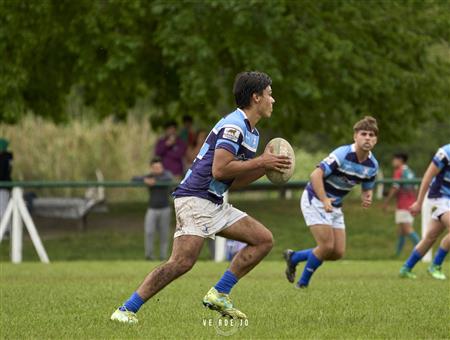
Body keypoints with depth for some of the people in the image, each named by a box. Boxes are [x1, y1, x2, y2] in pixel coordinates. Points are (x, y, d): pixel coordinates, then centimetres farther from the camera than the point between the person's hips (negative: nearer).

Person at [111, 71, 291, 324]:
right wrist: (260, 162, -17)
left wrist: (266, 167, 6)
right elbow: (219, 170, -24)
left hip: (215, 203, 10)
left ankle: (219, 295, 4)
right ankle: (126, 310, -16)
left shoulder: (252, 132, 17)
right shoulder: (233, 126, -14)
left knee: (264, 239, 6)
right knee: (182, 262, -22)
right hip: (196, 199, -10)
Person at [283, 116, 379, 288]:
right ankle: (303, 283, 4)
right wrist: (324, 200, -42)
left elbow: (367, 188, 12)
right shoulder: (342, 154, -25)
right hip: (315, 199, -7)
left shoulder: (372, 165, -3)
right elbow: (316, 175, -31)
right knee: (327, 246, -17)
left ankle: (293, 257, 21)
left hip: (334, 206, 7)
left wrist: (366, 197, -13)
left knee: (338, 252, 2)